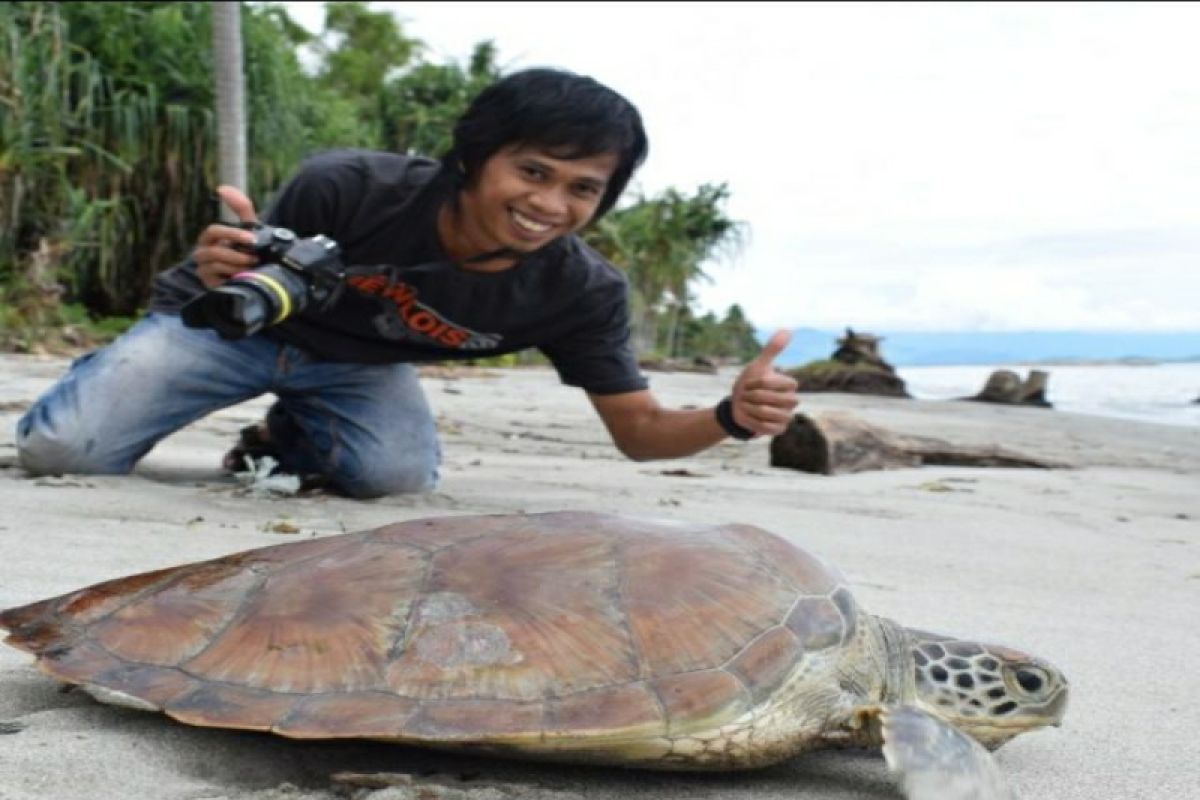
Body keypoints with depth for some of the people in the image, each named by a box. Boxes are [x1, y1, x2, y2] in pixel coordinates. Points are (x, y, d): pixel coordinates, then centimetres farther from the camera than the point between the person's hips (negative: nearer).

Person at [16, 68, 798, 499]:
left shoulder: (582, 291, -22)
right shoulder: (348, 188, -31)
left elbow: (638, 429, -16)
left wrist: (730, 417, -38)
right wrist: (229, 273, -42)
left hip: (357, 362, 3)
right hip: (233, 323, -2)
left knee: (399, 473, -28)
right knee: (64, 449, -18)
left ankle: (290, 436, 7)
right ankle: (118, 374, 19)